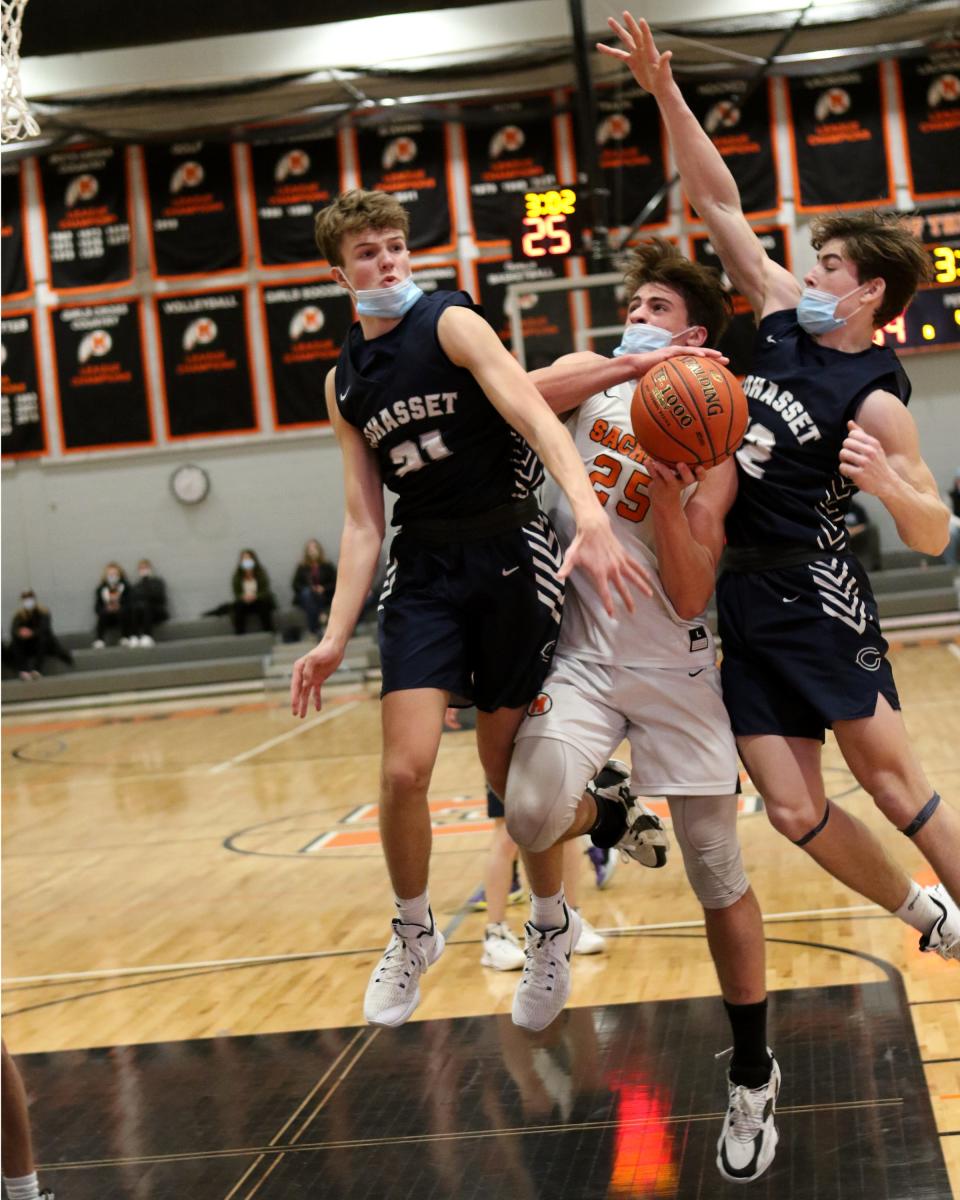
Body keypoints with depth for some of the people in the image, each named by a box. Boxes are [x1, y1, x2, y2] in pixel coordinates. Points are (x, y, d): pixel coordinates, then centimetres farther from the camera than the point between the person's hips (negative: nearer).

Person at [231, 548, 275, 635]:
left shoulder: (262, 574, -10)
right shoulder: (237, 577, -7)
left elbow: (266, 592, -15)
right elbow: (237, 594, -9)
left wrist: (255, 596, -35)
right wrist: (243, 597, -32)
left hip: (260, 601, -1)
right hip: (245, 603, 1)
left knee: (263, 603, -33)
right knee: (238, 605, -30)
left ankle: (269, 632, -28)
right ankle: (239, 634, -28)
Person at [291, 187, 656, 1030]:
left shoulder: (451, 323, -7)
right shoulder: (344, 384, 9)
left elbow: (535, 415, -22)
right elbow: (364, 524, 10)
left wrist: (591, 516, -38)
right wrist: (336, 636, 1)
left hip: (509, 553, -3)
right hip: (424, 570, 3)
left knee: (508, 768, 4)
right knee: (404, 770, -9)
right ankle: (414, 933, 15)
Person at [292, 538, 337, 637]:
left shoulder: (327, 565, 6)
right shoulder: (302, 567, 7)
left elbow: (335, 583, 4)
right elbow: (296, 584, 5)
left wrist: (324, 588, -14)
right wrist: (310, 588, -11)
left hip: (323, 597, -1)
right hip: (305, 598, 1)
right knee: (306, 592, -34)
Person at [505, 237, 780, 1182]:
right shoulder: (590, 377, 6)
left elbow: (691, 594, -10)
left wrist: (665, 491, -21)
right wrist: (634, 363, -21)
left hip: (674, 670, -1)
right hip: (582, 657, 1)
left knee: (719, 876, 3)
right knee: (532, 812, -29)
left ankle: (753, 1076, 21)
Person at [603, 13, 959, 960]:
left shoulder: (875, 401, -11)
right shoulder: (785, 318, 6)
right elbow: (719, 204, 9)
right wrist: (665, 94, 4)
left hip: (812, 595, -6)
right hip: (739, 595, 6)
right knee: (795, 812, 4)